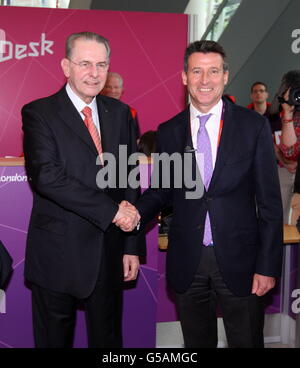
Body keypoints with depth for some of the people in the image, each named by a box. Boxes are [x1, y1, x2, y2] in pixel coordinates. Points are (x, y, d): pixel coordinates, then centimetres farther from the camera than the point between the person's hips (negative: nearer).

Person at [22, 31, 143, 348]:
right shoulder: (39, 113, -6)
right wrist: (110, 209, -20)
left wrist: (132, 246, 5)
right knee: (54, 338, 13)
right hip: (59, 254, -4)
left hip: (109, 253, 4)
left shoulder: (120, 113, 7)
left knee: (107, 337, 18)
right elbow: (45, 175, -20)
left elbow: (130, 181, 8)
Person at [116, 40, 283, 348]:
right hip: (187, 262, 2)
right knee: (196, 343, 17)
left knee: (246, 341, 12)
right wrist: (137, 212, -10)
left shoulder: (254, 126, -4)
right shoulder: (168, 132, 3)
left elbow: (269, 201, -4)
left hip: (238, 259, -1)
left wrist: (267, 266, -7)